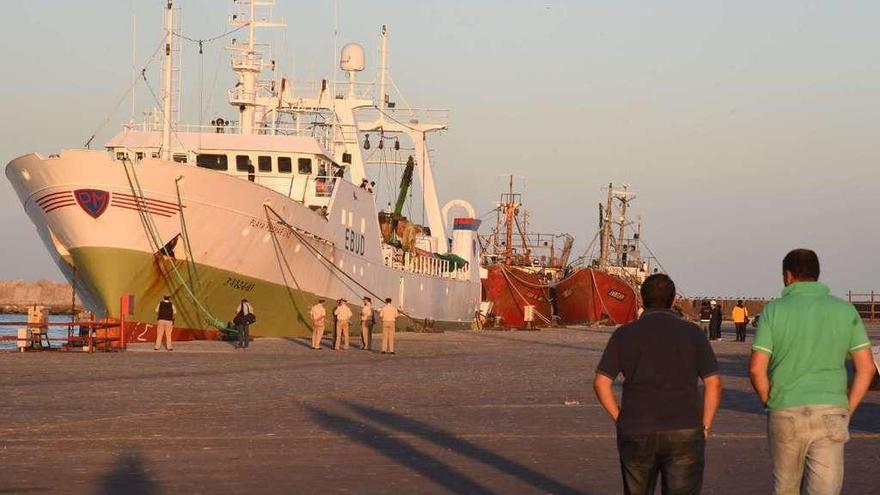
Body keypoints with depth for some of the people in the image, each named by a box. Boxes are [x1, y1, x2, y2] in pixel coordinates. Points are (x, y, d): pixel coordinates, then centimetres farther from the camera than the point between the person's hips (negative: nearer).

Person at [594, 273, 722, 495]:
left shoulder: (624, 334, 4)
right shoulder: (692, 333, 2)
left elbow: (601, 383, -1)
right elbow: (714, 384, -2)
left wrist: (620, 419, 8)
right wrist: (704, 428, 5)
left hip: (636, 435, 2)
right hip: (683, 435, -1)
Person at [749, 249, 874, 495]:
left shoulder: (774, 310, 0)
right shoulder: (845, 311, 5)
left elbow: (756, 369, -5)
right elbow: (866, 367, 1)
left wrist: (770, 404, 10)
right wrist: (847, 412, 8)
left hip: (785, 416, 0)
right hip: (830, 415, 0)